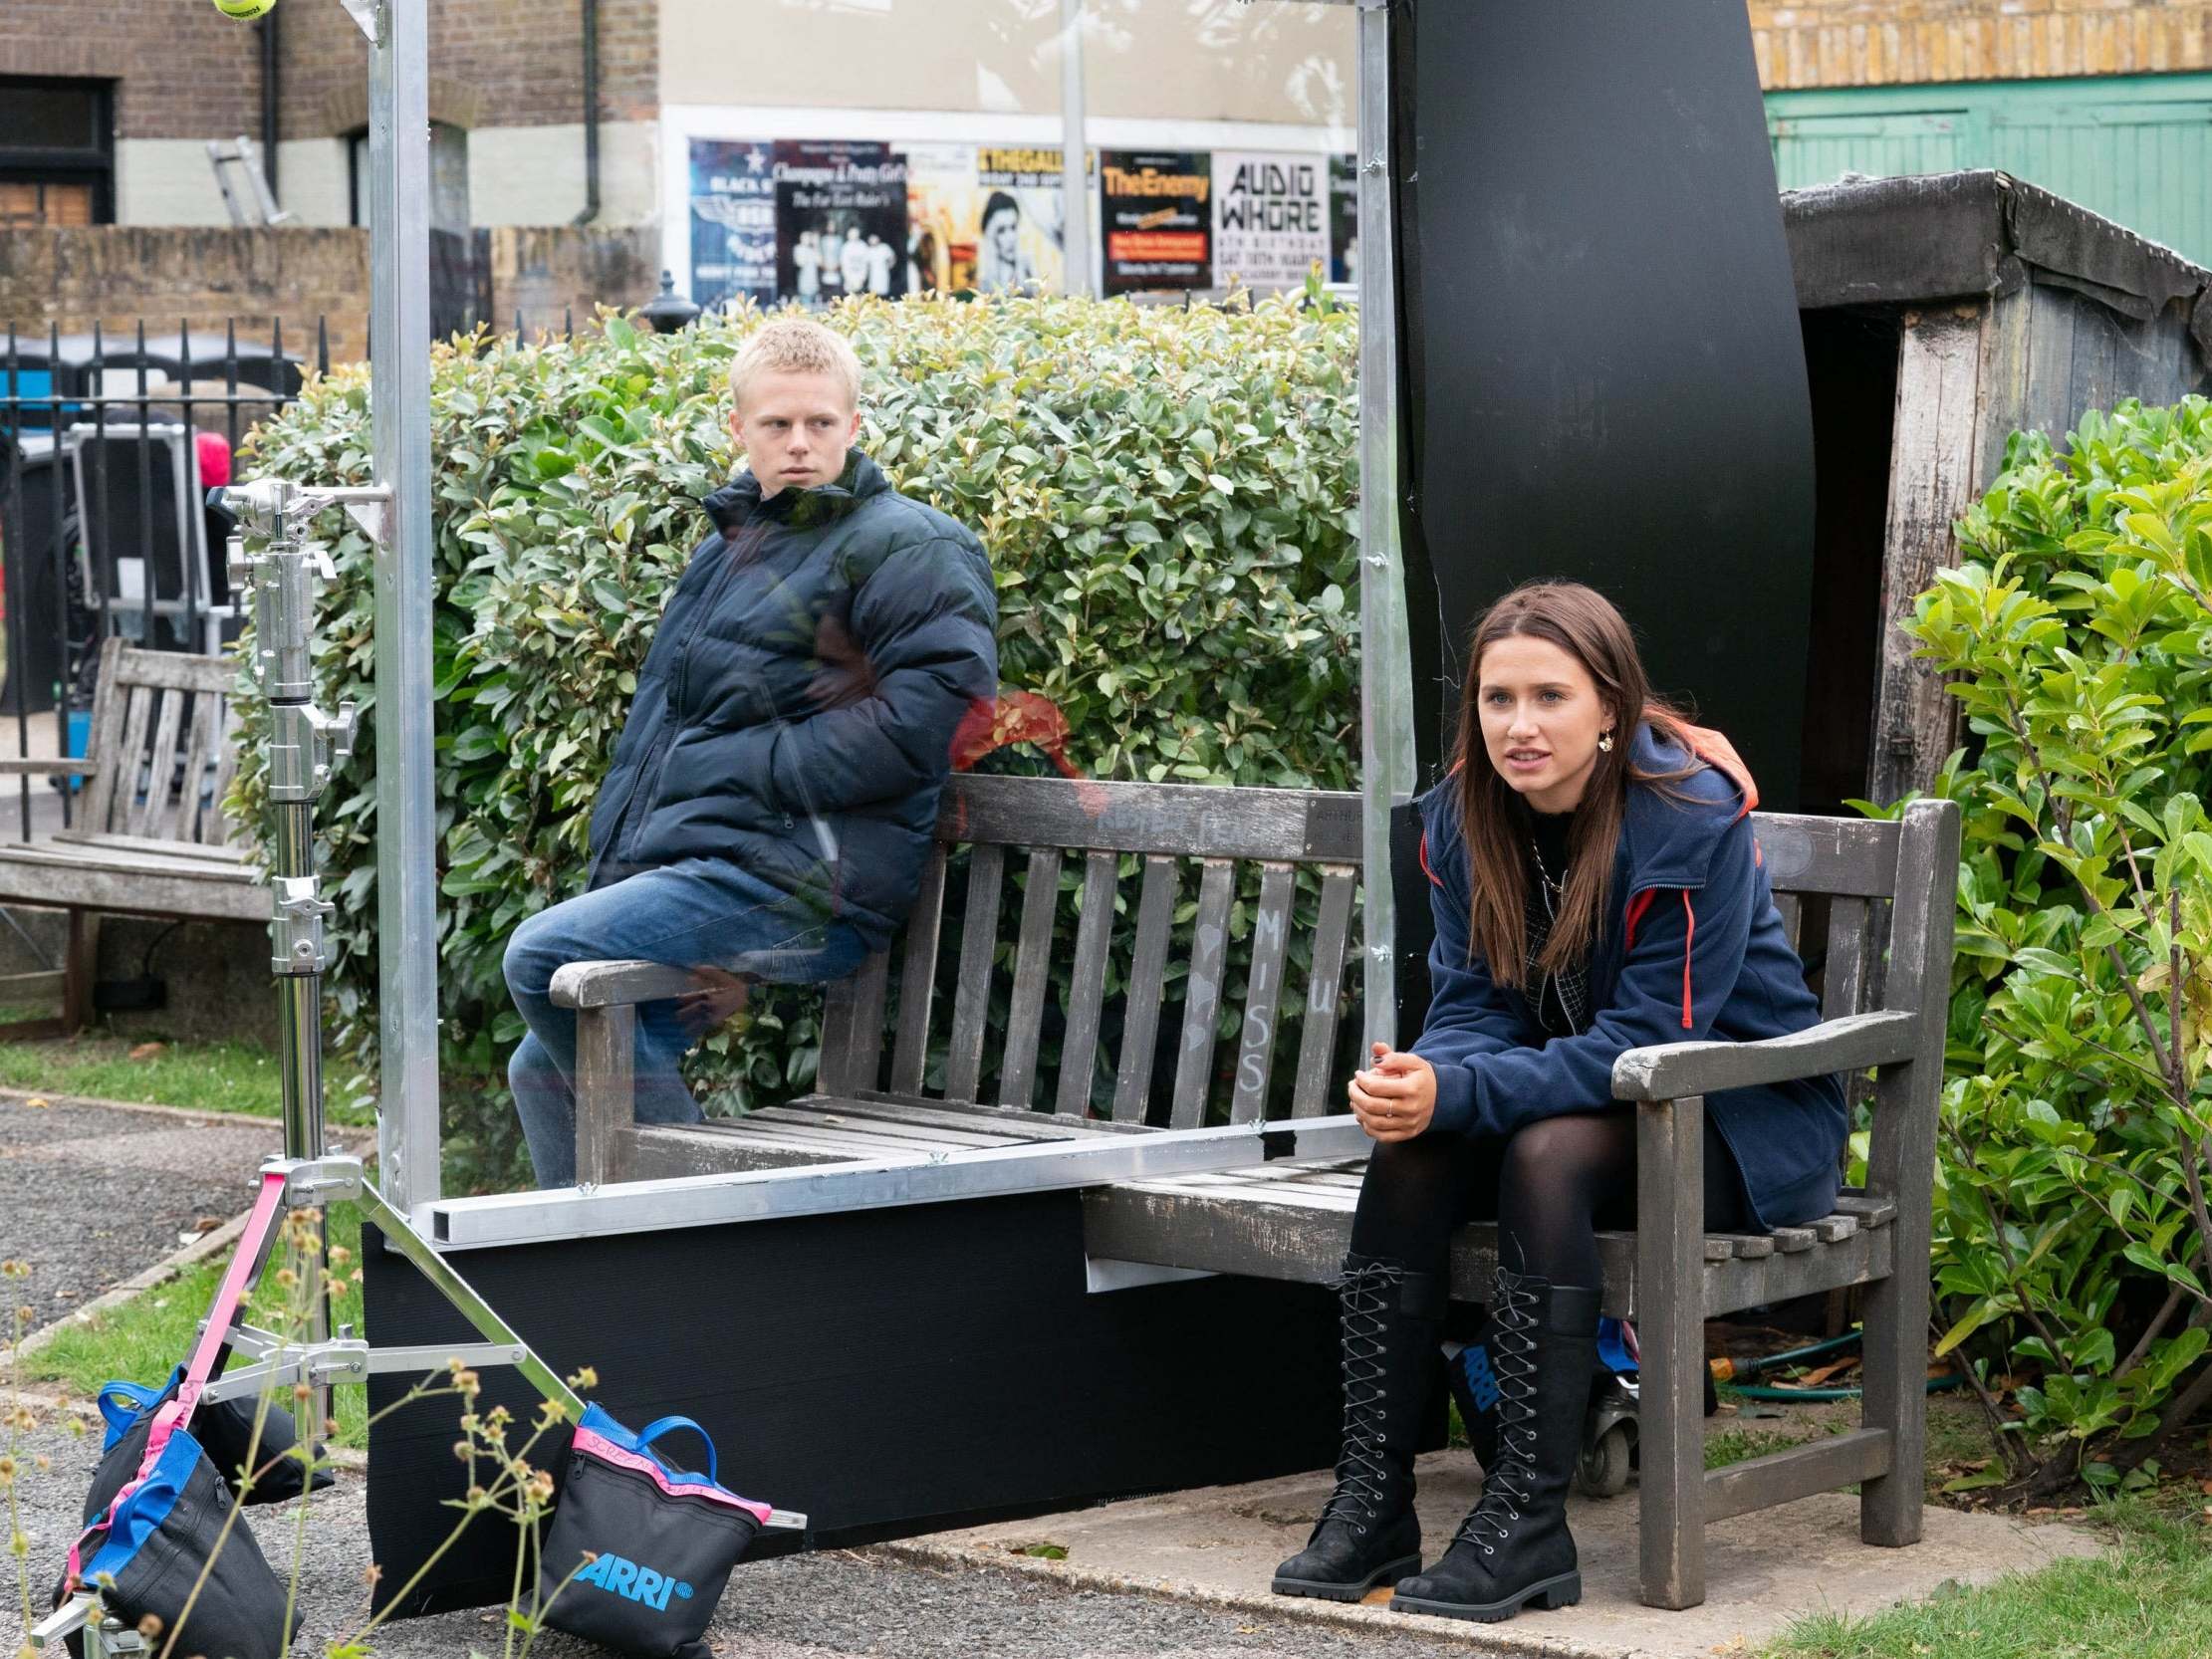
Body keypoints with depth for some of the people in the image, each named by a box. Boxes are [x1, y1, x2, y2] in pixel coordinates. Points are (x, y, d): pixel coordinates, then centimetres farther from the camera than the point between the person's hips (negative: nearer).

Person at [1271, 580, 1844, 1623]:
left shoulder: (1694, 818, -23)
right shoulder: (1465, 814, -4)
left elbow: (1652, 1039, -26)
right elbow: (1475, 1005, -3)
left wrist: (1458, 1093, -35)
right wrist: (1419, 1078, -28)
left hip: (1741, 1118, -6)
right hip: (1586, 1096, 6)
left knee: (1549, 1153, -33)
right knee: (1406, 1151, -22)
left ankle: (1527, 1521, -32)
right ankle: (1370, 1502, -22)